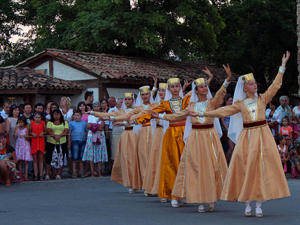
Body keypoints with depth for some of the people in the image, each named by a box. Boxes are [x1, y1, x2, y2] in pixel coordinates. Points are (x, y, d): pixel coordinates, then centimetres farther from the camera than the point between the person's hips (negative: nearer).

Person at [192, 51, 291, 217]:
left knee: (262, 167, -4)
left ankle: (259, 205, 0)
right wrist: (202, 114, 4)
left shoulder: (263, 99, 8)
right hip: (247, 137, 0)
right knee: (246, 168, -2)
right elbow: (223, 111, 7)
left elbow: (275, 85, 5)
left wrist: (283, 65, 3)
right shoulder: (240, 104, 7)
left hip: (263, 135, 0)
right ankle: (247, 204, 6)